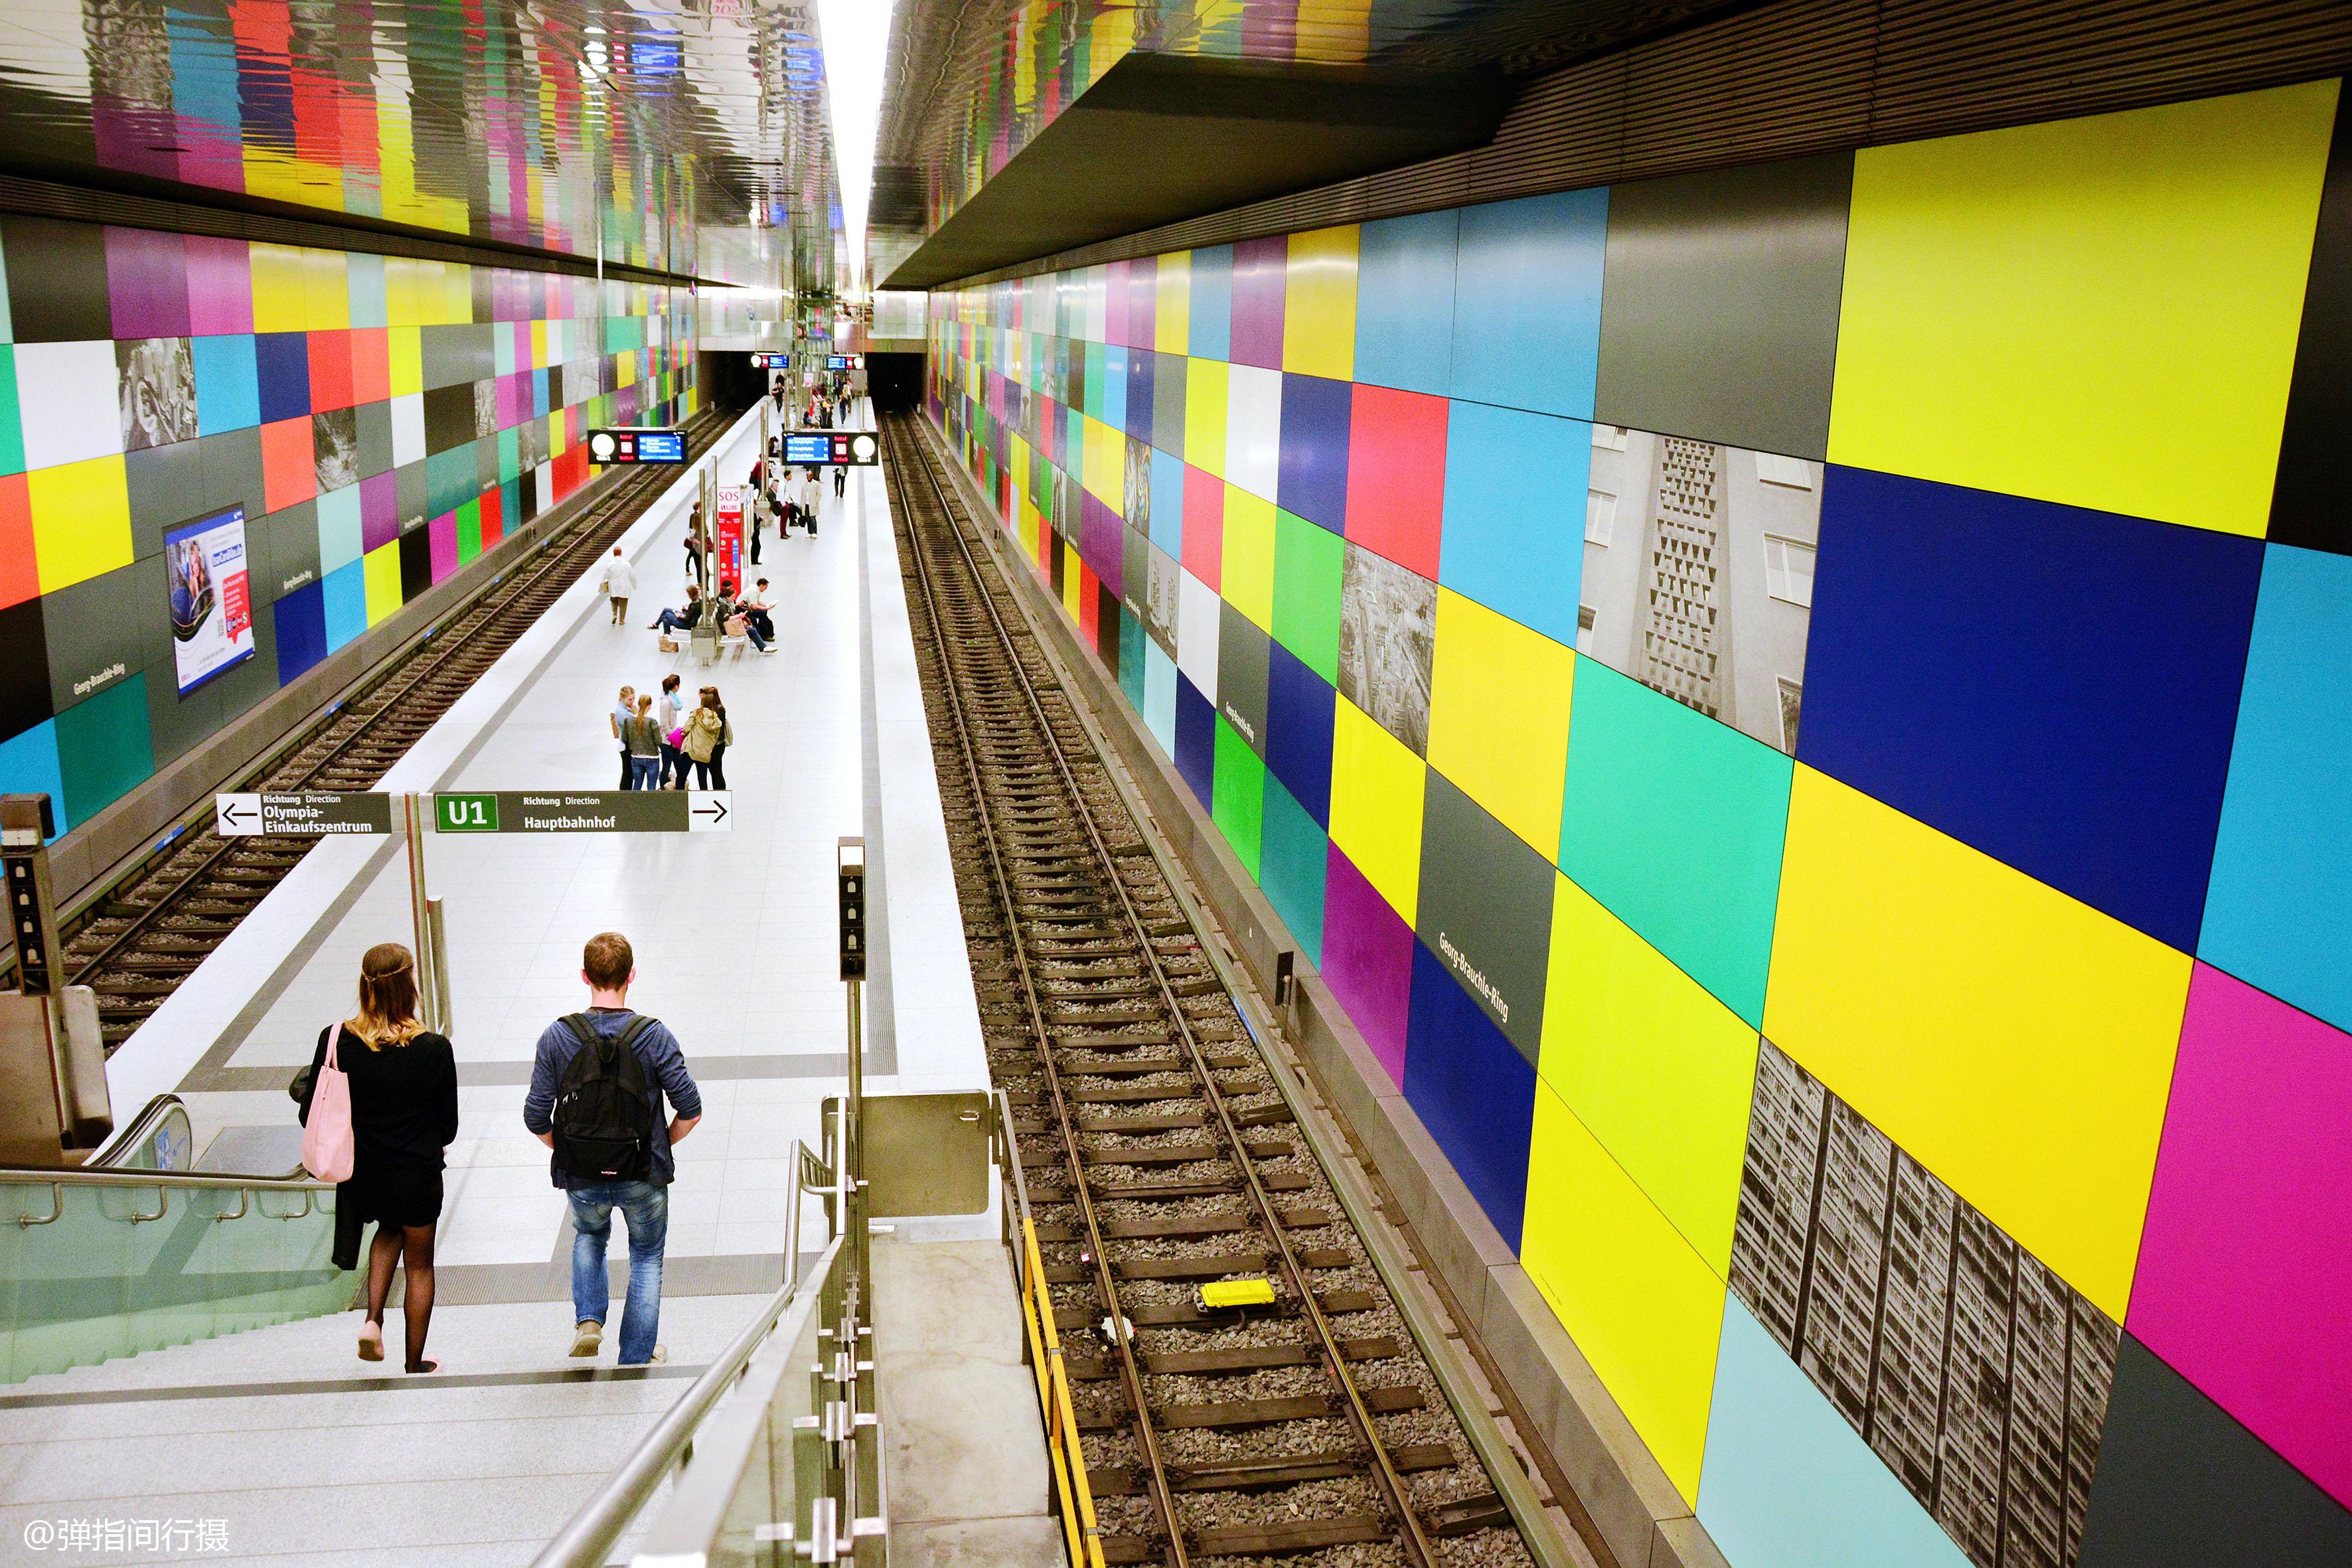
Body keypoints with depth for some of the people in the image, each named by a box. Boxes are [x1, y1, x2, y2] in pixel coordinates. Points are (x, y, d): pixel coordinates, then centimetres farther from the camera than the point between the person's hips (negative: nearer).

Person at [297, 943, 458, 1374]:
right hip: (417, 1177, -3)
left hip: (360, 1177, 3)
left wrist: (356, 1142, 14)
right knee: (419, 1263, 18)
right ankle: (416, 1362, 29)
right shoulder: (434, 1049, -20)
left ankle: (373, 1319, 16)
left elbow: (311, 1115, -4)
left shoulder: (335, 1041, -14)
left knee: (389, 1230, 33)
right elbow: (449, 1126, -8)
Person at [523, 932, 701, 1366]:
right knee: (647, 1258, 22)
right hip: (644, 1176, -1)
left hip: (581, 1178, 1)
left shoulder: (557, 1036, -10)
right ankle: (637, 1360, 24)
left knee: (589, 1236, 33)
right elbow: (690, 1111, -11)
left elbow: (536, 1118, -7)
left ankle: (588, 1320, 16)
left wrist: (566, 1149, 12)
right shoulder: (654, 1036, -14)